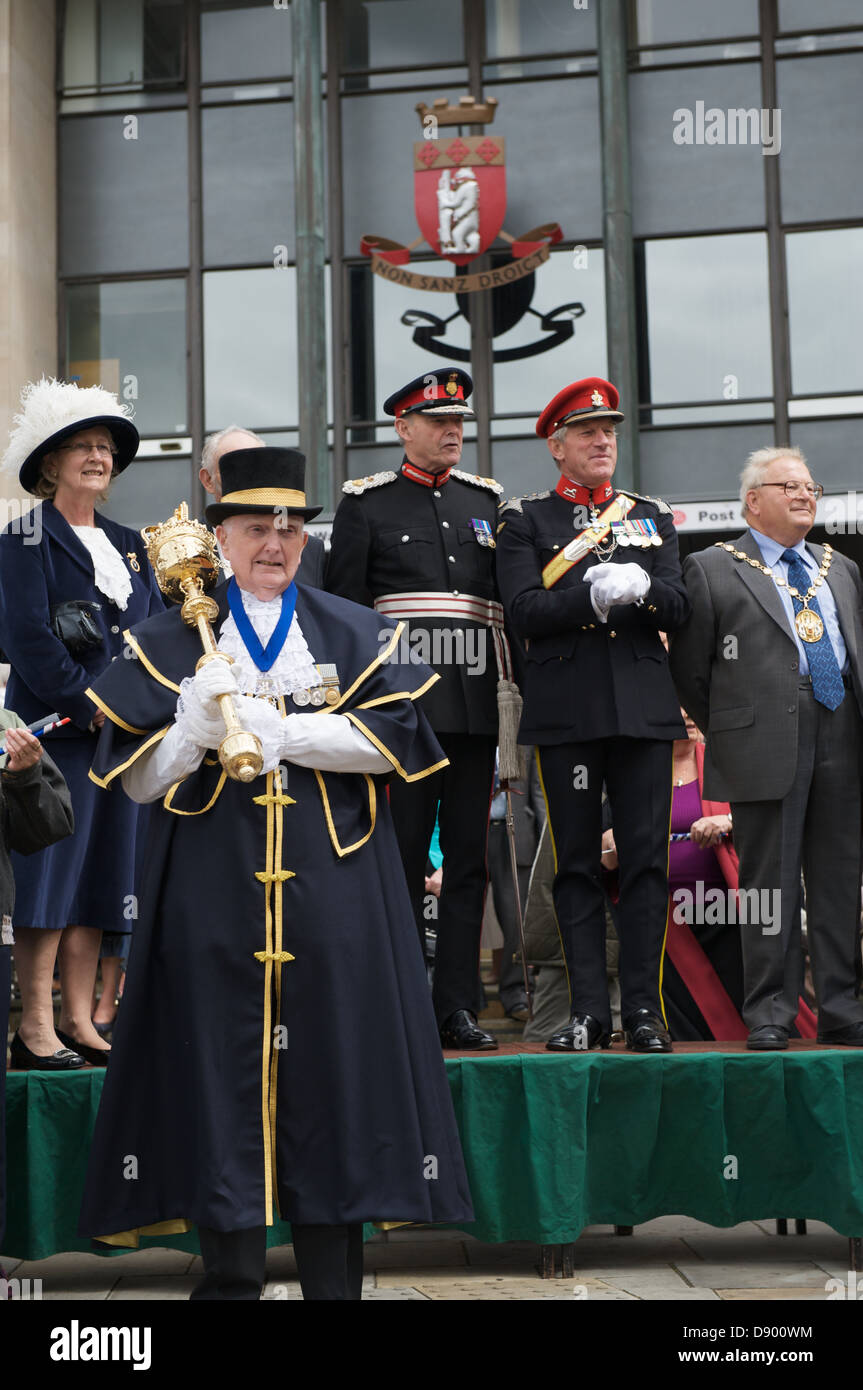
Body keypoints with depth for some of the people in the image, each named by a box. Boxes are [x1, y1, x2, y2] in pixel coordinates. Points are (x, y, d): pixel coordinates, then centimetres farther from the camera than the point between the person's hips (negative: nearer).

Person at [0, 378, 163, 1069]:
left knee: (102, 870, 6)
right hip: (56, 731, -6)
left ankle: (79, 1019, 13)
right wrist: (91, 704, -14)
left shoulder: (128, 545, 18)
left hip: (123, 730, 6)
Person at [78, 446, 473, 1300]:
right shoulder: (171, 641, 9)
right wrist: (200, 721, -17)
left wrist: (278, 729, -13)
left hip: (333, 899, 1)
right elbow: (138, 779, 2)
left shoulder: (355, 634, 10)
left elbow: (396, 739, -5)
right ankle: (230, 1276, 10)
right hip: (213, 898, 0)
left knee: (331, 1071, 2)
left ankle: (333, 1277, 12)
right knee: (221, 1072, -1)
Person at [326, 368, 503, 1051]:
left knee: (469, 858, 4)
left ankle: (458, 1006, 10)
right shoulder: (366, 503, 5)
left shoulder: (489, 501, 17)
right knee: (401, 858, -2)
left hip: (475, 705, 4)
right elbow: (342, 607, 2)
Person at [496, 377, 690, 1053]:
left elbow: (678, 608, 5)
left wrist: (639, 588, -15)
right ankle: (588, 1011, 8)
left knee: (646, 859, 0)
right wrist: (595, 597, -18)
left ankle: (644, 1010, 6)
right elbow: (524, 611, -6)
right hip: (566, 711, -2)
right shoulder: (524, 519, 7)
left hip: (645, 708, 2)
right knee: (576, 863, 2)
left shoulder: (653, 516, 16)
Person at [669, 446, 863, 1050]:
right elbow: (689, 670, 3)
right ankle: (769, 1014, 4)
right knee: (770, 880, -3)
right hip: (765, 745, -5)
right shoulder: (712, 569, 4)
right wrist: (729, 731, 4)